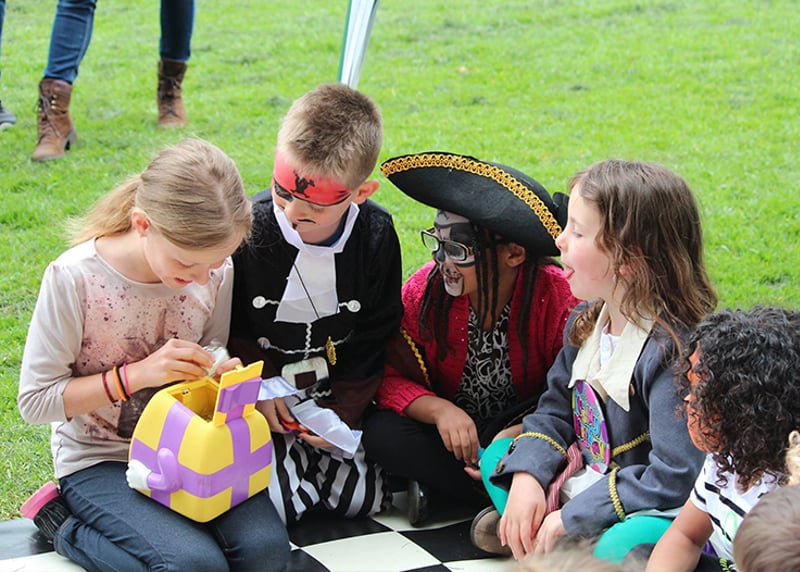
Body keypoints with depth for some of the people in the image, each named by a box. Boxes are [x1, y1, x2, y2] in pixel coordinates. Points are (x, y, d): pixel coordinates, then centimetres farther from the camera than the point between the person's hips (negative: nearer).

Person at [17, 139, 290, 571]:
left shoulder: (216, 272, -7)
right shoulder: (73, 279, -20)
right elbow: (35, 401, -15)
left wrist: (223, 376, -14)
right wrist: (136, 374, -25)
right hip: (99, 460, -4)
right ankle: (64, 524, -2)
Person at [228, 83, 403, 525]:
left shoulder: (376, 237, -11)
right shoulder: (248, 228, -17)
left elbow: (373, 340, -2)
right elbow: (226, 327, -4)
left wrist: (342, 414, -10)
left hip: (337, 397, 3)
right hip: (261, 401, -2)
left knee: (365, 500, -4)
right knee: (273, 506, -20)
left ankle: (306, 453, 20)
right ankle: (287, 455, 12)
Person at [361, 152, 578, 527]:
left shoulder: (559, 298, -20)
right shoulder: (425, 289, -14)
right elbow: (391, 377, -10)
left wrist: (521, 435, -32)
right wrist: (439, 410, -29)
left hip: (522, 431, -2)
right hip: (448, 433, 2)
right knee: (382, 433, -28)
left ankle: (437, 483, -16)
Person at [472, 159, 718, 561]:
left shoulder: (675, 351, -27)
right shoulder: (586, 320, 1)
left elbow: (674, 478, -30)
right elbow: (555, 411, 10)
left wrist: (570, 518, -24)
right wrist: (527, 476, -10)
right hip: (587, 480, 8)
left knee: (625, 545, -37)